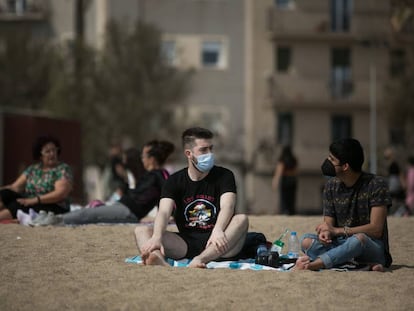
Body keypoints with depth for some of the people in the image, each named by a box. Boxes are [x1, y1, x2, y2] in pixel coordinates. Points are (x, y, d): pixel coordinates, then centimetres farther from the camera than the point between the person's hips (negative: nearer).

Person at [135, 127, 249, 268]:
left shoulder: (224, 176, 3)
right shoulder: (175, 181, 5)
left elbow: (227, 207, -16)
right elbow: (164, 212, -13)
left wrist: (218, 230, -39)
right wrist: (156, 237, -36)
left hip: (214, 246, -1)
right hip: (186, 243, 2)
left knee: (241, 219, -29)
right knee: (141, 231, -17)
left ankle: (200, 260, -48)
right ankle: (160, 261, -52)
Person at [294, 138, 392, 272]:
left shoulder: (376, 184, -11)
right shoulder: (332, 185, 6)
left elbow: (376, 229, -16)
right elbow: (328, 224, 6)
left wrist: (336, 230, -20)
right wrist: (325, 233, -21)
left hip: (374, 248, -5)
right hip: (342, 244, 5)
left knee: (359, 239, -39)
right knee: (307, 241, -22)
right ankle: (366, 266, -32)